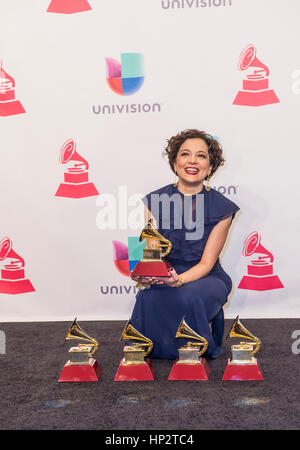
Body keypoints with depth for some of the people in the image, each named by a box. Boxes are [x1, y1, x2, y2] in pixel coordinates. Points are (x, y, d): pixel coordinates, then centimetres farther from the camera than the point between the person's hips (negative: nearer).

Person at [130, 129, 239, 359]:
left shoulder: (222, 207, -7)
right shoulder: (155, 201, -2)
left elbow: (206, 263, -10)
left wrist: (179, 279, -32)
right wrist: (145, 275, -31)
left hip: (207, 279, -1)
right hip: (165, 278, 1)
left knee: (189, 296, -36)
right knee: (147, 299, -33)